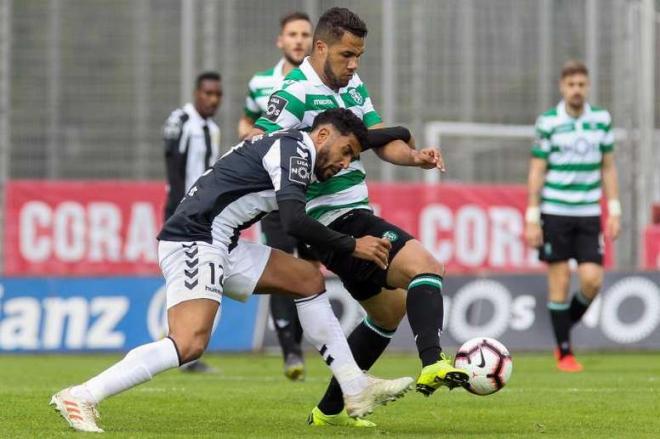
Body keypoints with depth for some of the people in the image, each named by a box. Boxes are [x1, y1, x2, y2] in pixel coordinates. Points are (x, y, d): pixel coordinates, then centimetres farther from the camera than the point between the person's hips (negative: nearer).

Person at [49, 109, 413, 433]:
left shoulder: (285, 146, 21)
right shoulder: (294, 148, -8)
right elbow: (294, 222, -20)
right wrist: (352, 246, -10)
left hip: (221, 245, 11)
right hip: (193, 241, -11)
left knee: (308, 279, 15)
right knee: (190, 343, -26)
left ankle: (356, 389, 17)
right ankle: (80, 398, -23)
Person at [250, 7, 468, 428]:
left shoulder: (354, 87, 13)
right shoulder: (297, 93, -14)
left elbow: (383, 141, 10)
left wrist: (415, 156, -10)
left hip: (356, 216, 10)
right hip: (337, 220, -10)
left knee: (391, 309, 20)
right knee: (425, 266, -24)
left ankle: (331, 409, 26)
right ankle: (432, 364, -40)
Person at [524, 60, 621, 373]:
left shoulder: (602, 120, 5)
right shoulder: (548, 123, -4)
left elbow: (608, 167, 11)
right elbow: (536, 172, -2)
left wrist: (614, 211, 5)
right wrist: (532, 218, -6)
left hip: (589, 214, 3)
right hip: (555, 214, -3)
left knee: (592, 279, -8)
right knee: (559, 283, -1)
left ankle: (567, 325, 19)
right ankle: (564, 353, 9)